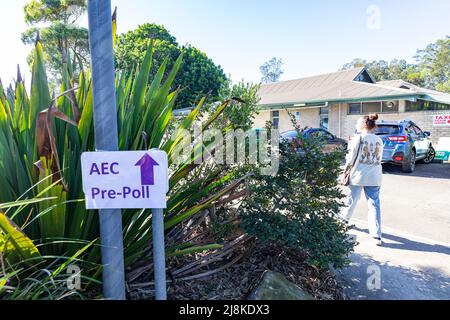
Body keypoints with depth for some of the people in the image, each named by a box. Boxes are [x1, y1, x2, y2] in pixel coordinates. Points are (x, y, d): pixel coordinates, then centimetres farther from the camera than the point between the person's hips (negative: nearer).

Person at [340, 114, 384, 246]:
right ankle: (376, 235, -2)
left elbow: (351, 158, -8)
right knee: (374, 204, 3)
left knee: (351, 199, 17)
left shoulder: (358, 138, -9)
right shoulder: (379, 140, 6)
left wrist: (347, 167, 9)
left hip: (358, 175, -3)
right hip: (375, 177, 3)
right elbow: (379, 159, 12)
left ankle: (344, 218, 41)